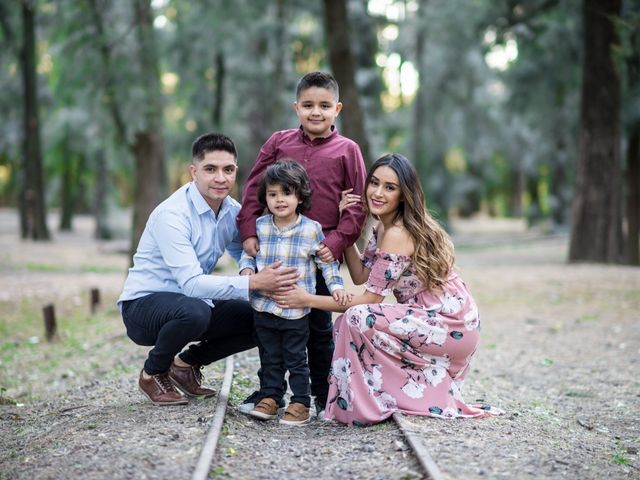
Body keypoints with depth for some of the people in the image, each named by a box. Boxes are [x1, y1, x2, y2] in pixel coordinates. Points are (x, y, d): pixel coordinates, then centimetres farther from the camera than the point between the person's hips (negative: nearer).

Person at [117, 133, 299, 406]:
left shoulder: (232, 211, -2)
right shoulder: (172, 214, -25)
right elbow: (191, 283, -33)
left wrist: (271, 277, -23)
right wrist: (253, 283, -42)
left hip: (193, 302, 7)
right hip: (143, 304, -7)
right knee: (194, 311, -37)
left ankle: (187, 362, 13)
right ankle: (153, 373, -7)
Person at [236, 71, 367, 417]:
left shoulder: (346, 150, 0)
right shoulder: (278, 143, 4)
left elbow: (357, 206, -1)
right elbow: (253, 190, 6)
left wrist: (336, 242, -11)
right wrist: (249, 232, -2)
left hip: (321, 252, -2)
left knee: (319, 326, 8)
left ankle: (323, 394, 20)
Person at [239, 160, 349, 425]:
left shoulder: (312, 229, -6)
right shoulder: (259, 226, 1)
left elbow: (327, 262, 3)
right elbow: (248, 254, 14)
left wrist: (336, 286, -8)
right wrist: (246, 269, -6)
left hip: (296, 310, -3)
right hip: (264, 306, 3)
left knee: (296, 359, 5)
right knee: (270, 358, 14)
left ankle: (300, 403, 13)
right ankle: (270, 397, 24)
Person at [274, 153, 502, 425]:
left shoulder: (398, 235, -20)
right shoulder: (382, 226, 9)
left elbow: (370, 298, -19)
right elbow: (360, 276, 5)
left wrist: (308, 300, -17)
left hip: (451, 326, -10)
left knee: (356, 319, -21)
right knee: (349, 322, 11)